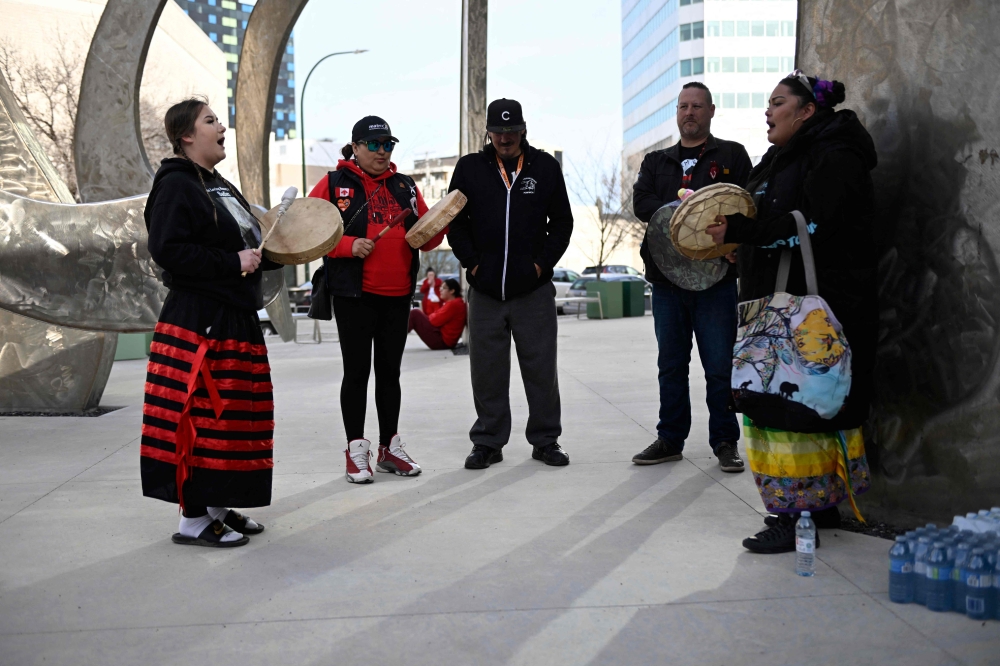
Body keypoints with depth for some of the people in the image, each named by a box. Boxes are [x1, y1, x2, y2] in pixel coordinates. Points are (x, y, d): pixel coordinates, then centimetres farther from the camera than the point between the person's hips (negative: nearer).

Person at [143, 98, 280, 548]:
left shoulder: (221, 187, 20)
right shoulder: (176, 185, -9)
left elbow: (247, 246, 26)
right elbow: (168, 250, -21)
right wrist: (232, 262, -21)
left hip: (236, 319, 10)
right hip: (199, 323, -10)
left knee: (235, 415, 12)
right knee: (202, 416, -6)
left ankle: (218, 507, 23)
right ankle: (193, 519, 3)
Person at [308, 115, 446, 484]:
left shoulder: (406, 187, 14)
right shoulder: (333, 184, 0)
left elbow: (426, 237, 15)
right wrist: (348, 245, -19)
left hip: (398, 295, 4)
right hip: (354, 295, -4)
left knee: (390, 371, 12)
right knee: (357, 371, 2)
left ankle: (390, 448, 22)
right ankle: (356, 450, 12)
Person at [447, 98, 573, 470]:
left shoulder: (545, 167, 5)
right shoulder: (469, 168, 6)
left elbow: (562, 222, 8)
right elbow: (454, 222, 8)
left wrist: (542, 263, -2)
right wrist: (472, 263, -2)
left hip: (534, 289, 0)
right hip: (485, 289, 1)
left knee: (541, 367, 5)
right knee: (487, 370, 6)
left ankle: (545, 440, 17)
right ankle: (488, 442, 17)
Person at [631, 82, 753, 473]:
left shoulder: (732, 155, 8)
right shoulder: (657, 161, 18)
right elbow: (641, 203, 1)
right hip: (667, 276, 4)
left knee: (719, 365, -1)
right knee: (671, 364, 10)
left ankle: (725, 441, 10)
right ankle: (670, 440, 20)